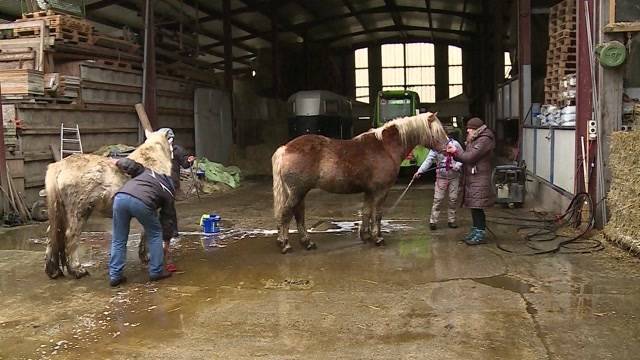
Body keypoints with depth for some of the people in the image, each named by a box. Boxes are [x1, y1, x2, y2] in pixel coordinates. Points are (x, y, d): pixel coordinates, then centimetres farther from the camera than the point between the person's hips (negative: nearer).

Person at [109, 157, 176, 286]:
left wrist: (119, 163, 48)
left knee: (118, 240, 19)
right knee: (155, 234, 22)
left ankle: (114, 276, 21)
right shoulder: (168, 193, 29)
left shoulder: (146, 172, 37)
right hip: (142, 202, -3)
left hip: (120, 197, 3)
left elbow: (127, 164, 25)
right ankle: (156, 272, 25)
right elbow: (168, 219, 34)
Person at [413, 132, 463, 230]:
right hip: (441, 177, -1)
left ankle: (451, 220, 20)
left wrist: (457, 165, -15)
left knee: (453, 199, 7)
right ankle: (433, 221, 1)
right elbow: (429, 160, -13)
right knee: (438, 199, -4)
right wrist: (420, 171, -25)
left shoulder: (455, 144, -2)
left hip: (454, 177, 1)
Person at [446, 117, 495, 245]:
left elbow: (470, 157, -18)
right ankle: (476, 230, 23)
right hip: (471, 178, 10)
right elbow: (466, 157, 16)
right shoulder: (474, 140, 20)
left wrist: (455, 151, -8)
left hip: (479, 179, -10)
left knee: (477, 207, -7)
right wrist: (454, 153, 0)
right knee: (473, 206, 13)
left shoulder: (484, 140, -13)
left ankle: (481, 234, -1)